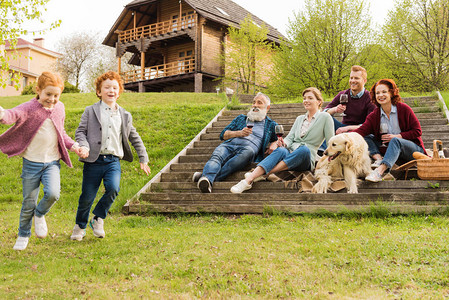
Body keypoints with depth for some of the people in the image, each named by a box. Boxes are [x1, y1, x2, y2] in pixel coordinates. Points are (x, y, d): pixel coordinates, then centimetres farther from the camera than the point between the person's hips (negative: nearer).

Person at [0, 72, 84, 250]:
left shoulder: (59, 108, 5)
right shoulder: (30, 108, -11)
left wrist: (73, 145, 2)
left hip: (52, 162, 3)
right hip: (32, 162, -2)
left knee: (53, 194, -22)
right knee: (28, 203, 7)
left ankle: (40, 215, 12)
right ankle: (23, 236, 32)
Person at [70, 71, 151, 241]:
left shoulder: (124, 116, 14)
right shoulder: (90, 111, 7)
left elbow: (135, 138, 21)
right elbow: (80, 131, 4)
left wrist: (143, 159, 19)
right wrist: (84, 146, -17)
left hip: (114, 161, 2)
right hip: (94, 161, -1)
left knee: (113, 189, -22)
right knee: (87, 196, 3)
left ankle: (98, 218, 5)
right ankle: (80, 226, 30)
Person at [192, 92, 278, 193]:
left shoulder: (271, 125, 30)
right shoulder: (241, 118, 34)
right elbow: (223, 134, 24)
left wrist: (274, 144, 5)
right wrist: (239, 133, 5)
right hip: (229, 144, 3)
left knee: (248, 152, -41)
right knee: (216, 157, -32)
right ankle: (207, 179, -61)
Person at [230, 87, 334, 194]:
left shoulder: (324, 117, 8)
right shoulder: (299, 119, 24)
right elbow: (290, 138, 13)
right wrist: (284, 143, -9)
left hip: (306, 159, -3)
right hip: (290, 152, 3)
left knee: (304, 149, -39)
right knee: (281, 150, -34)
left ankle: (264, 174, -45)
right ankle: (248, 180, -54)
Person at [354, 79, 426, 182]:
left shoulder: (404, 109, -6)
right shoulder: (374, 116, 2)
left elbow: (417, 131, -6)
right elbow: (362, 131, -15)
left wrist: (396, 136, -17)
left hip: (414, 149, -4)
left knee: (395, 141, -36)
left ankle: (380, 171, -55)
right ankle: (379, 159, -35)